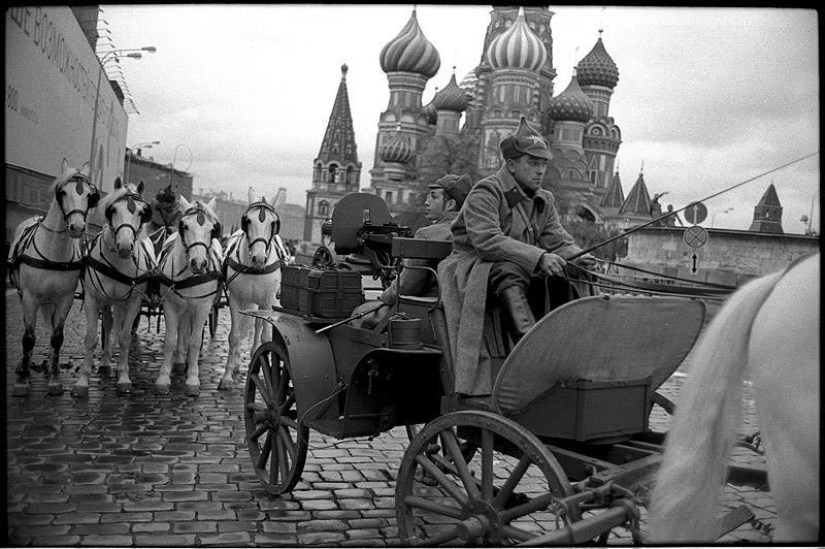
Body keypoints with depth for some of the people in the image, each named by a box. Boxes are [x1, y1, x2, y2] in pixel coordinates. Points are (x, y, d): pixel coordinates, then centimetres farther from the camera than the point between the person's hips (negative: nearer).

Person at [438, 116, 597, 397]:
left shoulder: (543, 201, 13)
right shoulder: (485, 193, -11)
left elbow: (559, 241, 7)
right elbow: (487, 240, -25)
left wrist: (577, 257, -18)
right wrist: (538, 257, -34)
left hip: (521, 272, 7)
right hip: (473, 268, -7)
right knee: (509, 272, -39)